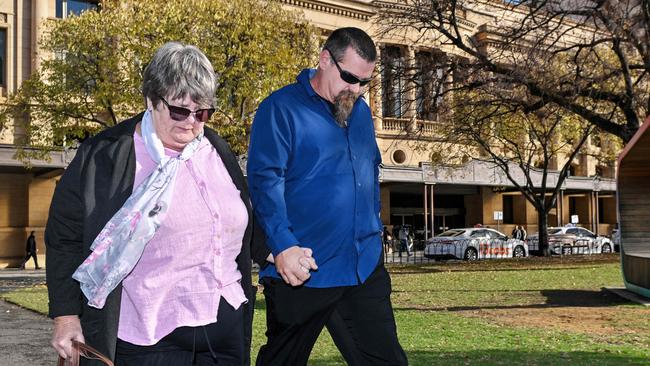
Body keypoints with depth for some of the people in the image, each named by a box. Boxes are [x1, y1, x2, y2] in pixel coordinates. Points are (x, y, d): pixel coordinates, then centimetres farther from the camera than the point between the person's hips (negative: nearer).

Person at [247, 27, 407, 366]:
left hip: (365, 265, 6)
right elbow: (265, 181, -16)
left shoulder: (361, 111, 13)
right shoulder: (280, 109, -9)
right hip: (302, 269, -5)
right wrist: (283, 246, -25)